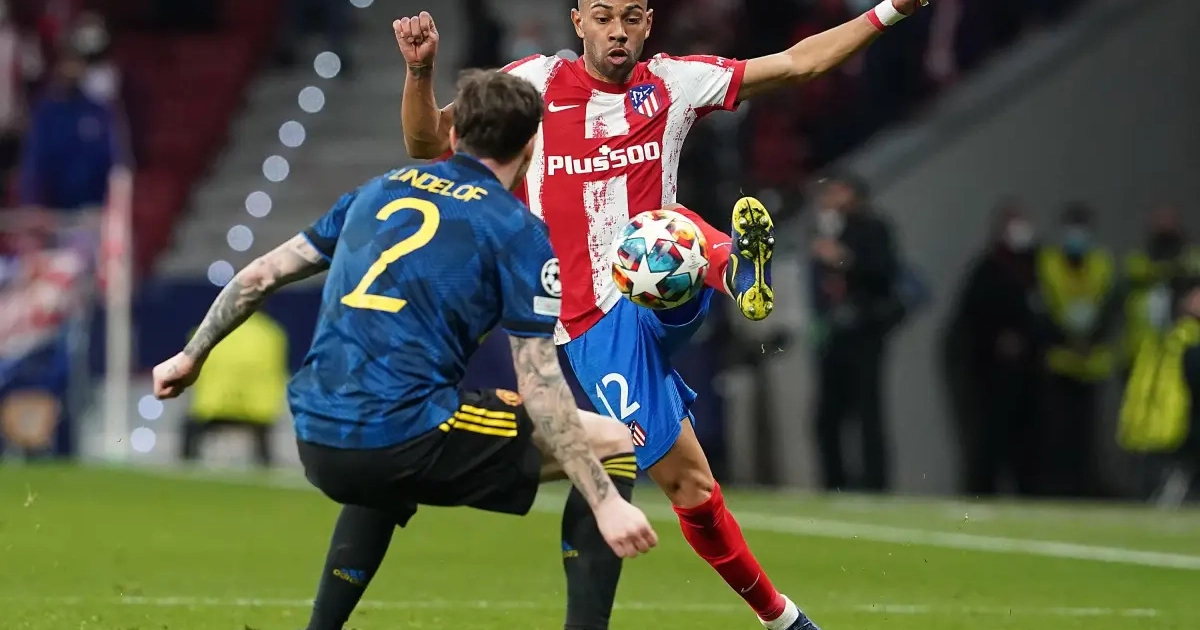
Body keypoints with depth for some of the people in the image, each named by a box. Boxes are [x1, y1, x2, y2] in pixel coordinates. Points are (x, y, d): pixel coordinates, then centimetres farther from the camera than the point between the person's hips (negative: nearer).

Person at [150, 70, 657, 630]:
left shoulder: (380, 191, 17)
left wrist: (192, 356, 35)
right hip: (403, 443, -7)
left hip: (318, 446, 7)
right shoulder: (517, 231, -1)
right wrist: (606, 503, -9)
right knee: (613, 444, 6)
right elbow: (539, 388, -8)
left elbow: (260, 275, 21)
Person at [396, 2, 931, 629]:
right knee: (689, 484, -4)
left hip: (665, 299, 2)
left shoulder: (672, 83, 6)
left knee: (676, 225, -33)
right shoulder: (533, 84, -1)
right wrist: (421, 70, -21)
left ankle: (740, 267, -66)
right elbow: (429, 144, -3)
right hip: (596, 325, -2)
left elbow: (799, 61, 8)